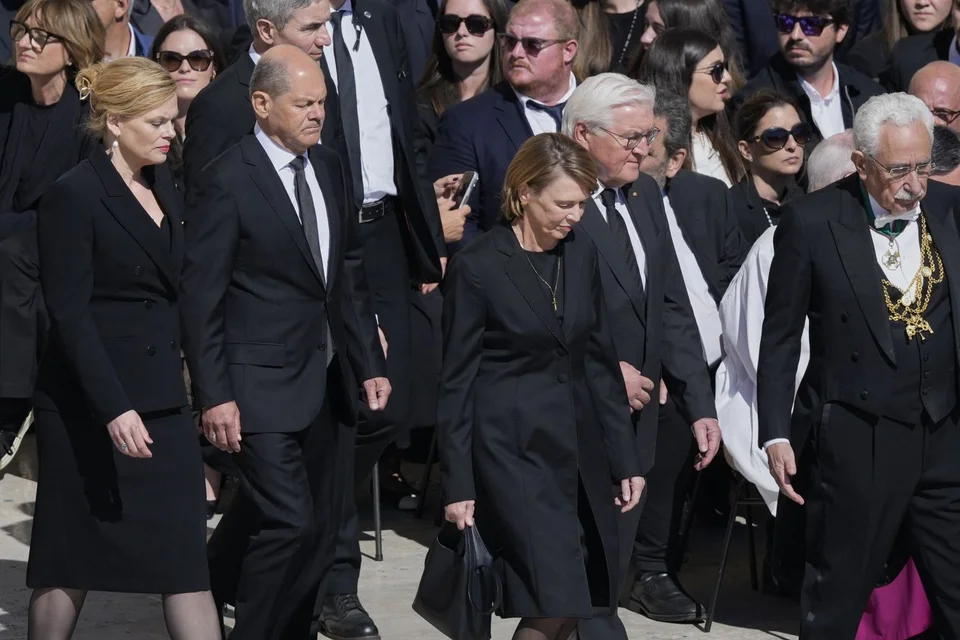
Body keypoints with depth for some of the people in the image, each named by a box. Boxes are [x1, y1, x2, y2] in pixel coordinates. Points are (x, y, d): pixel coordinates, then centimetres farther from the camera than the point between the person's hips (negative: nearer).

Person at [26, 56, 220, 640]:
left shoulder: (164, 185, 10)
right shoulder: (74, 196, -12)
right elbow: (69, 313, -16)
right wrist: (113, 408, -24)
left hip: (162, 396, 7)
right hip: (90, 403, -6)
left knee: (184, 551, 1)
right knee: (72, 556, 5)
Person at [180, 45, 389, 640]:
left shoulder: (329, 167, 8)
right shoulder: (226, 183, -12)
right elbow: (202, 297, -11)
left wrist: (370, 364, 12)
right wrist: (215, 395, -14)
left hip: (324, 382, 7)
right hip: (261, 385, -7)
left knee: (321, 523, 11)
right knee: (289, 522, -11)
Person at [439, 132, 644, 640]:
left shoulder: (581, 254, 7)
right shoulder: (478, 267, -9)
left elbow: (599, 361, 12)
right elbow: (457, 382, -6)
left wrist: (626, 459, 10)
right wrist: (458, 484, -8)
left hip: (578, 444, 6)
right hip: (512, 447, -6)